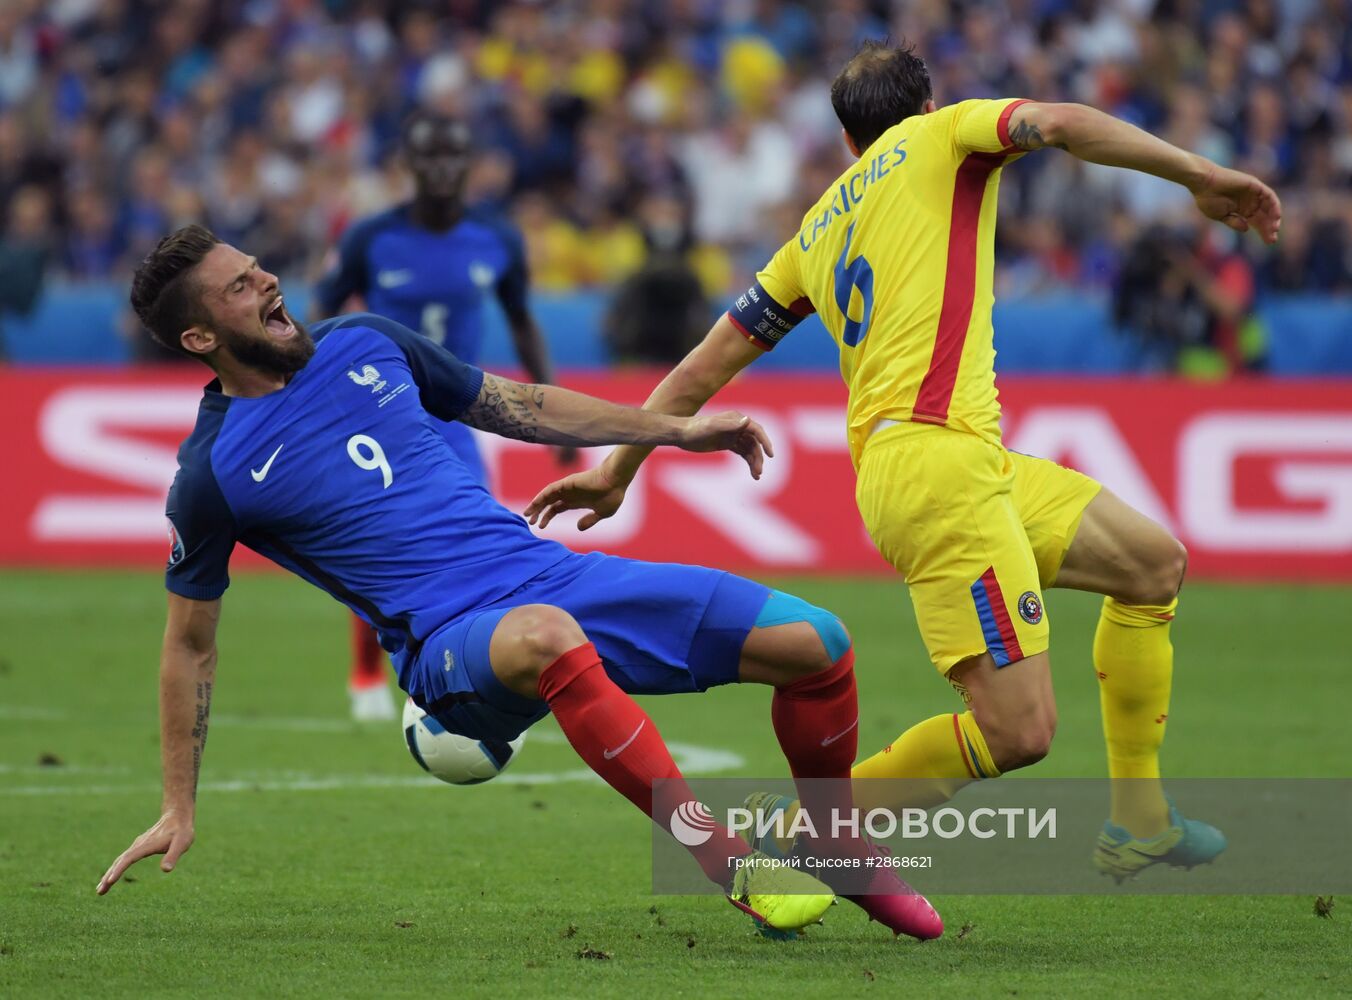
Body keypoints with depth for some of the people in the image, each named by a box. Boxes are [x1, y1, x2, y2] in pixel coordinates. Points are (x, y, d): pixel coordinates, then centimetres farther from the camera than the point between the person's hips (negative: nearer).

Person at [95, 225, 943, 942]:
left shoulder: (365, 344, 11)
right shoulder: (213, 471, -3)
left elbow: (515, 406, 24)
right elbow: (190, 643, 7)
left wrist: (674, 429, 20)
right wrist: (179, 812, 7)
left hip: (555, 574, 6)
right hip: (453, 643, -6)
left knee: (815, 643, -7)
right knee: (545, 637, -44)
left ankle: (841, 854, 18)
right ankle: (726, 860, -36)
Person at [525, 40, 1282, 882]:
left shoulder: (817, 232, 23)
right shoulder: (939, 137, 8)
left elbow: (704, 368, 23)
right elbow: (1063, 124, -10)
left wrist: (617, 469, 30)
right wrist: (1202, 177, -8)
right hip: (939, 457, -8)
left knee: (1155, 563, 21)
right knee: (1018, 732, -12)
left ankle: (1139, 822, 24)